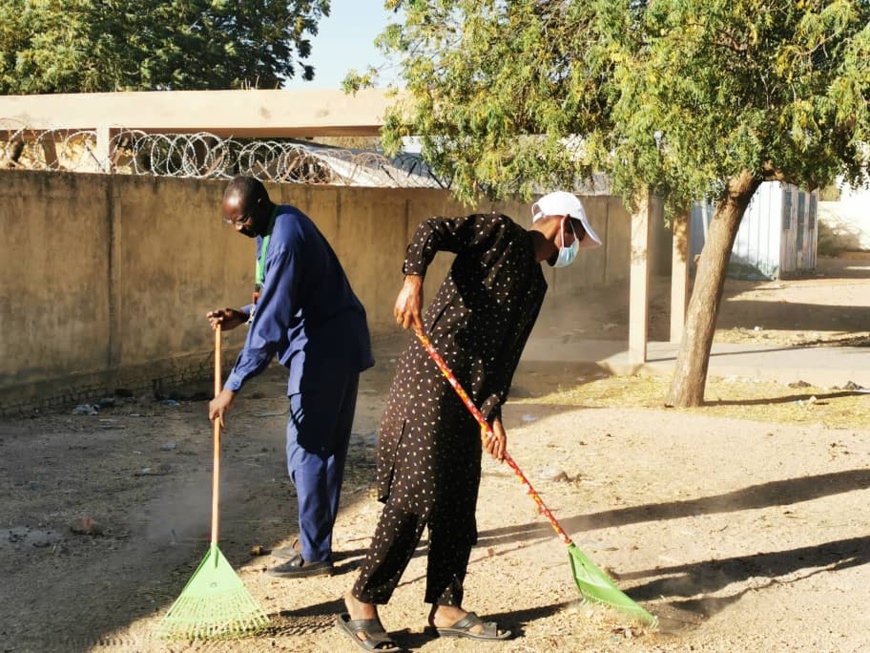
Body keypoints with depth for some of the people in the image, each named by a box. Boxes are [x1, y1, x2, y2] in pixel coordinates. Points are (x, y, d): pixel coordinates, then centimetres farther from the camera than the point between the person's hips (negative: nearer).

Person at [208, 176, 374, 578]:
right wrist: (242, 316, 5)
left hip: (325, 351, -10)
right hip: (338, 346, 10)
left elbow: (272, 323, -28)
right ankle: (315, 540, 24)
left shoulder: (286, 240, -23)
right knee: (327, 447, 14)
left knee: (306, 450, -4)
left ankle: (315, 554, 4)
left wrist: (233, 386, -28)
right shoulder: (281, 223, 9)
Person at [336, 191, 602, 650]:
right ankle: (362, 604, 1)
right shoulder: (501, 232, -2)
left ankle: (446, 608, 20)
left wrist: (493, 414, 5)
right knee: (414, 496, -9)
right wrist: (413, 281, -32)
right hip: (430, 377, -9)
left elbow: (506, 354, 16)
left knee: (458, 503, 11)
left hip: (467, 396, 9)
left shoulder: (534, 285, 21)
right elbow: (432, 230, -15)